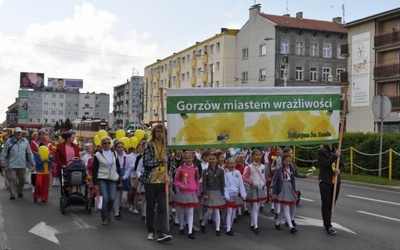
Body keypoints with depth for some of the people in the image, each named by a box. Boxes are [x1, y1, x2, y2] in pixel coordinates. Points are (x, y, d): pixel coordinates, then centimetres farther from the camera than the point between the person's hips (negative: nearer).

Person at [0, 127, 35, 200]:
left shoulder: (25, 141, 6)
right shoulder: (9, 141, -1)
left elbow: (29, 153, 11)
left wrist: (32, 161, 8)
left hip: (22, 165, 3)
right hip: (11, 165, -3)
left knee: (22, 179, 13)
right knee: (12, 179, -3)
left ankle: (20, 192, 32)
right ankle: (12, 194, 5)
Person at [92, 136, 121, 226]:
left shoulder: (114, 154, 9)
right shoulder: (98, 155, -3)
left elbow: (118, 166, 16)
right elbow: (94, 170, -3)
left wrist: (119, 176, 8)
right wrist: (95, 183, -7)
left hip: (112, 179, 3)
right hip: (102, 179, -3)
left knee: (112, 198, -5)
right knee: (105, 199, -8)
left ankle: (108, 212, 25)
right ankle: (104, 218, 9)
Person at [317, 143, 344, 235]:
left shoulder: (336, 151, 11)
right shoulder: (321, 151, -4)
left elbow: (342, 165, 12)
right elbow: (324, 164, -17)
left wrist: (339, 170, -11)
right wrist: (335, 156, -22)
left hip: (336, 182, 5)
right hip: (325, 182, -5)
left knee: (332, 203, 12)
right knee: (326, 204, -4)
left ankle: (327, 223, 26)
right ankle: (328, 227, -4)